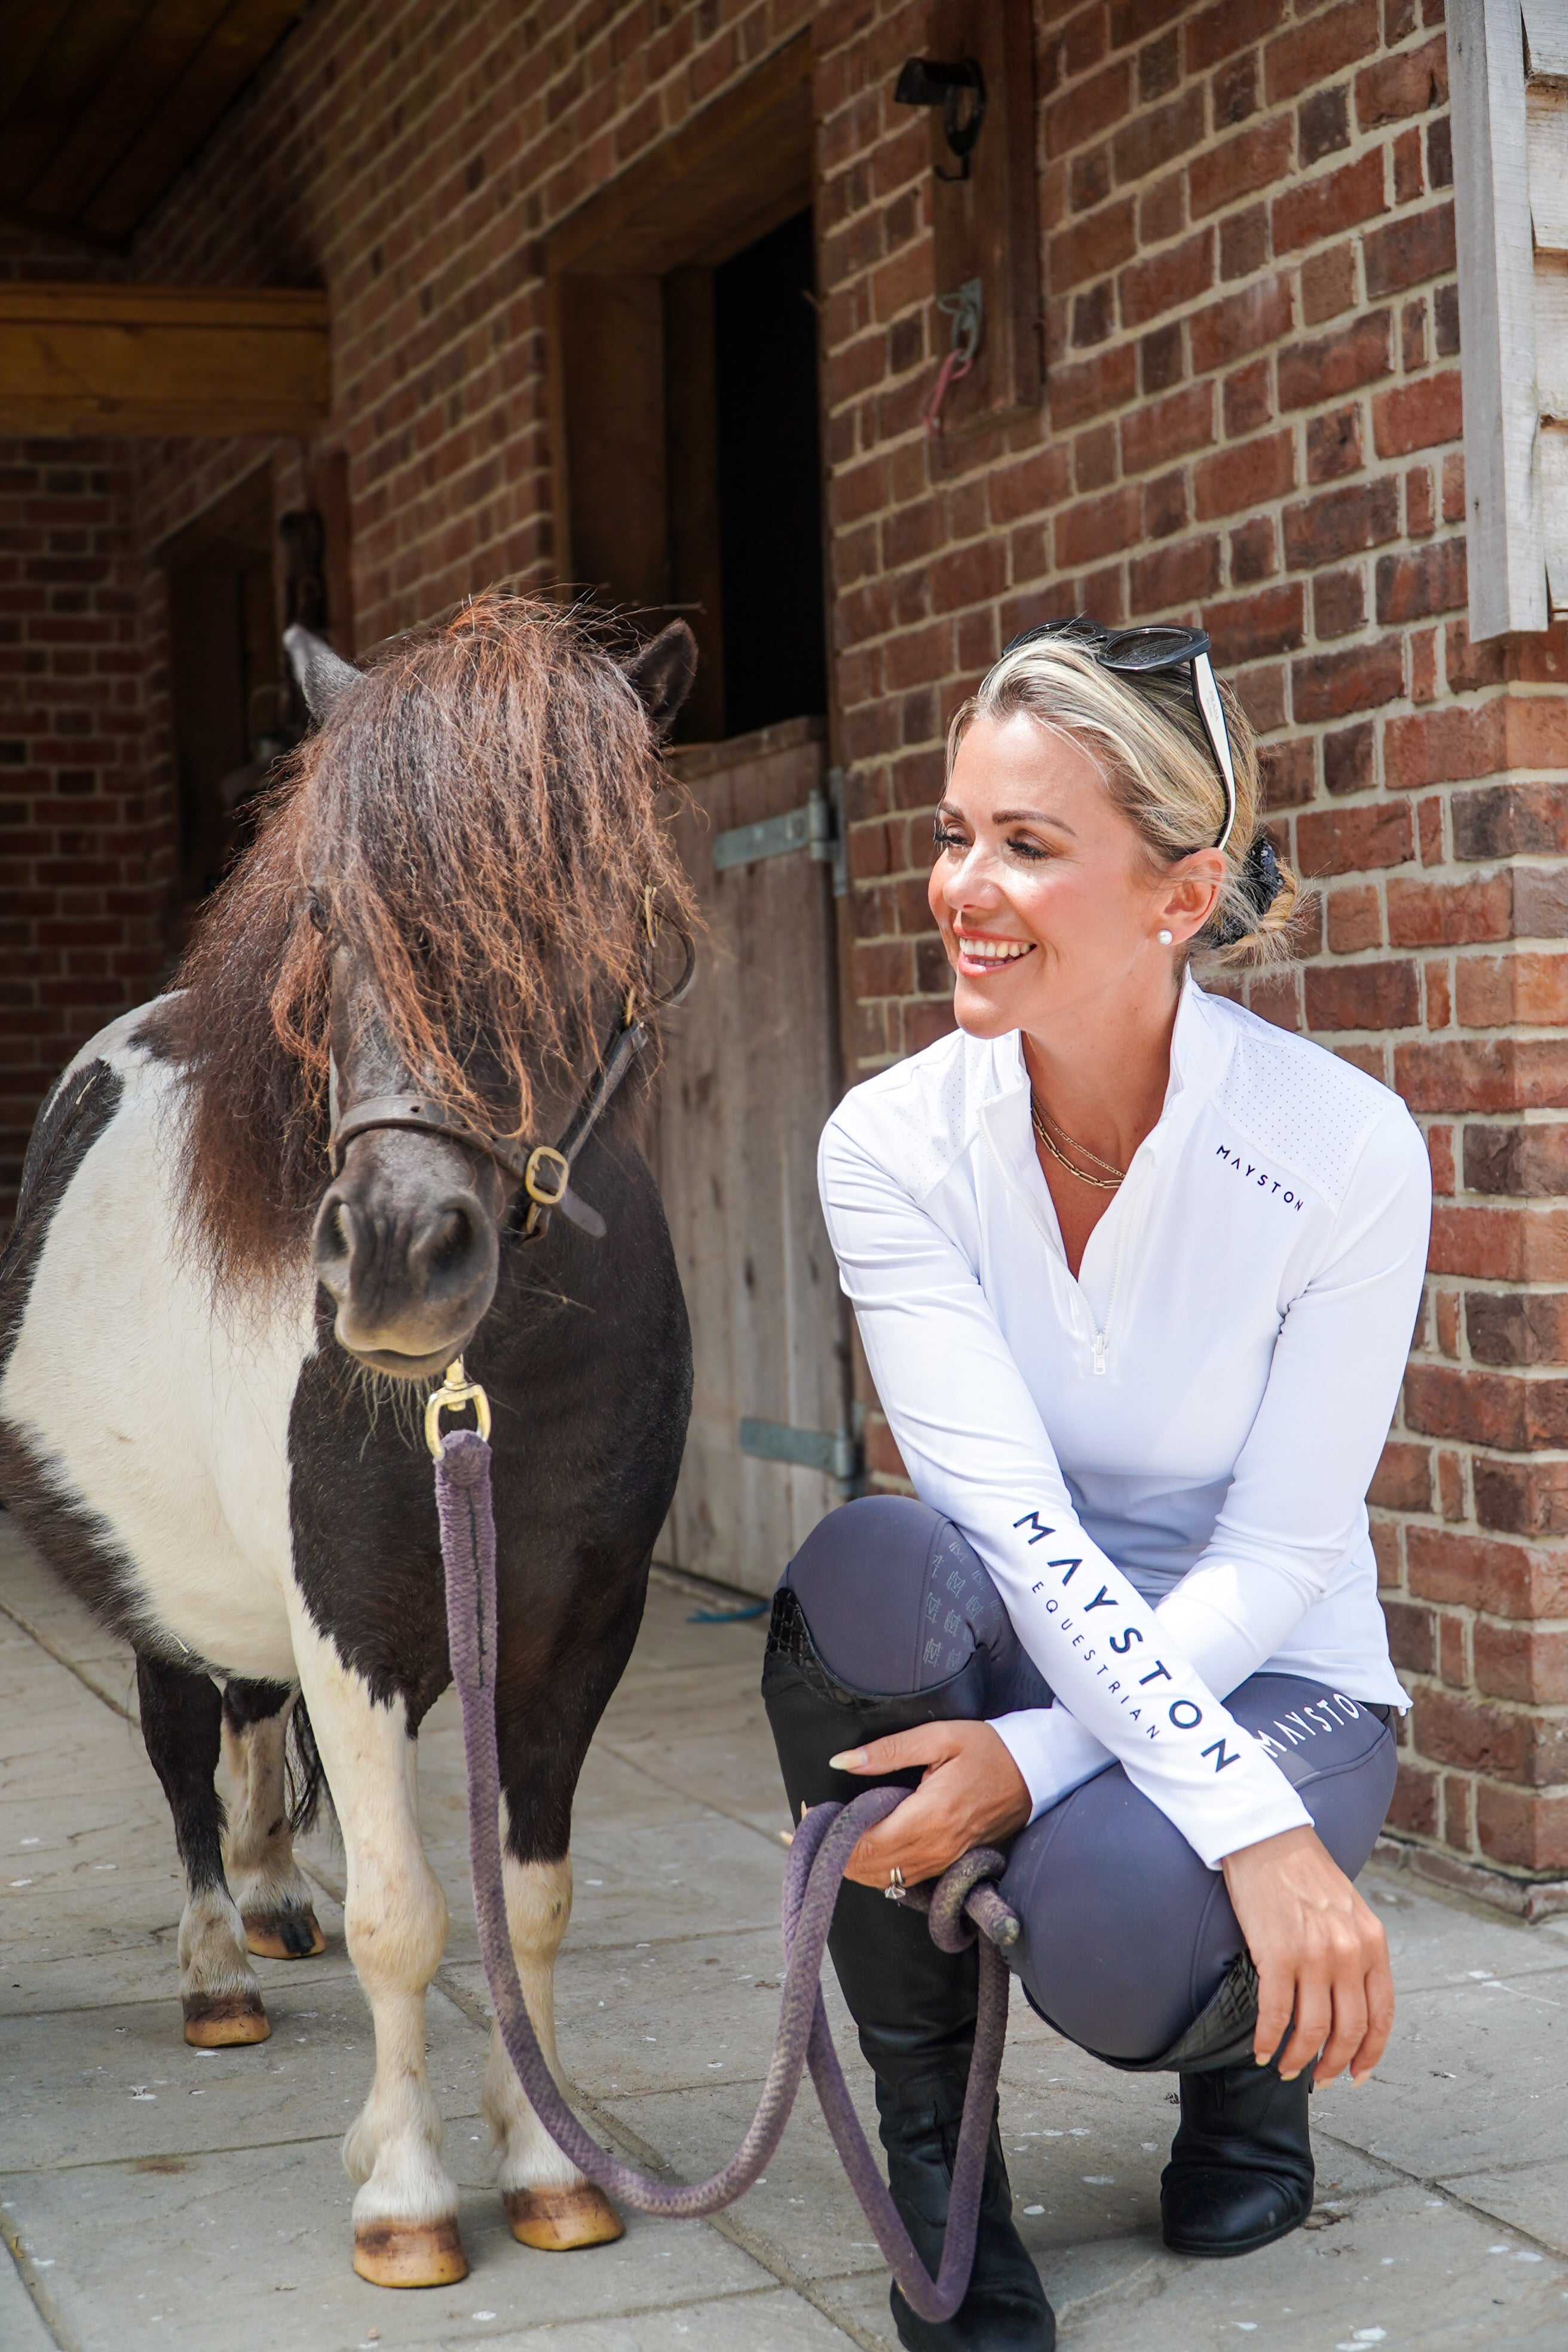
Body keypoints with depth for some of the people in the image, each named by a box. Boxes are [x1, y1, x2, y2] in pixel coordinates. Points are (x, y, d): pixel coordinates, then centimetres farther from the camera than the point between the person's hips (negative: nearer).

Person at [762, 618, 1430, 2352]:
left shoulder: (1345, 1149, -20)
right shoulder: (894, 1144, -14)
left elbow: (1276, 1561, -16)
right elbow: (1010, 1512, -23)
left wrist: (1035, 1760, -30)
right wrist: (1252, 1822, -34)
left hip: (1269, 1672, -2)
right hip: (1029, 1638, 2)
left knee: (1110, 1933, -35)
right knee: (864, 1567, -34)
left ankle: (1251, 2049, 9)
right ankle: (935, 2156, -13)